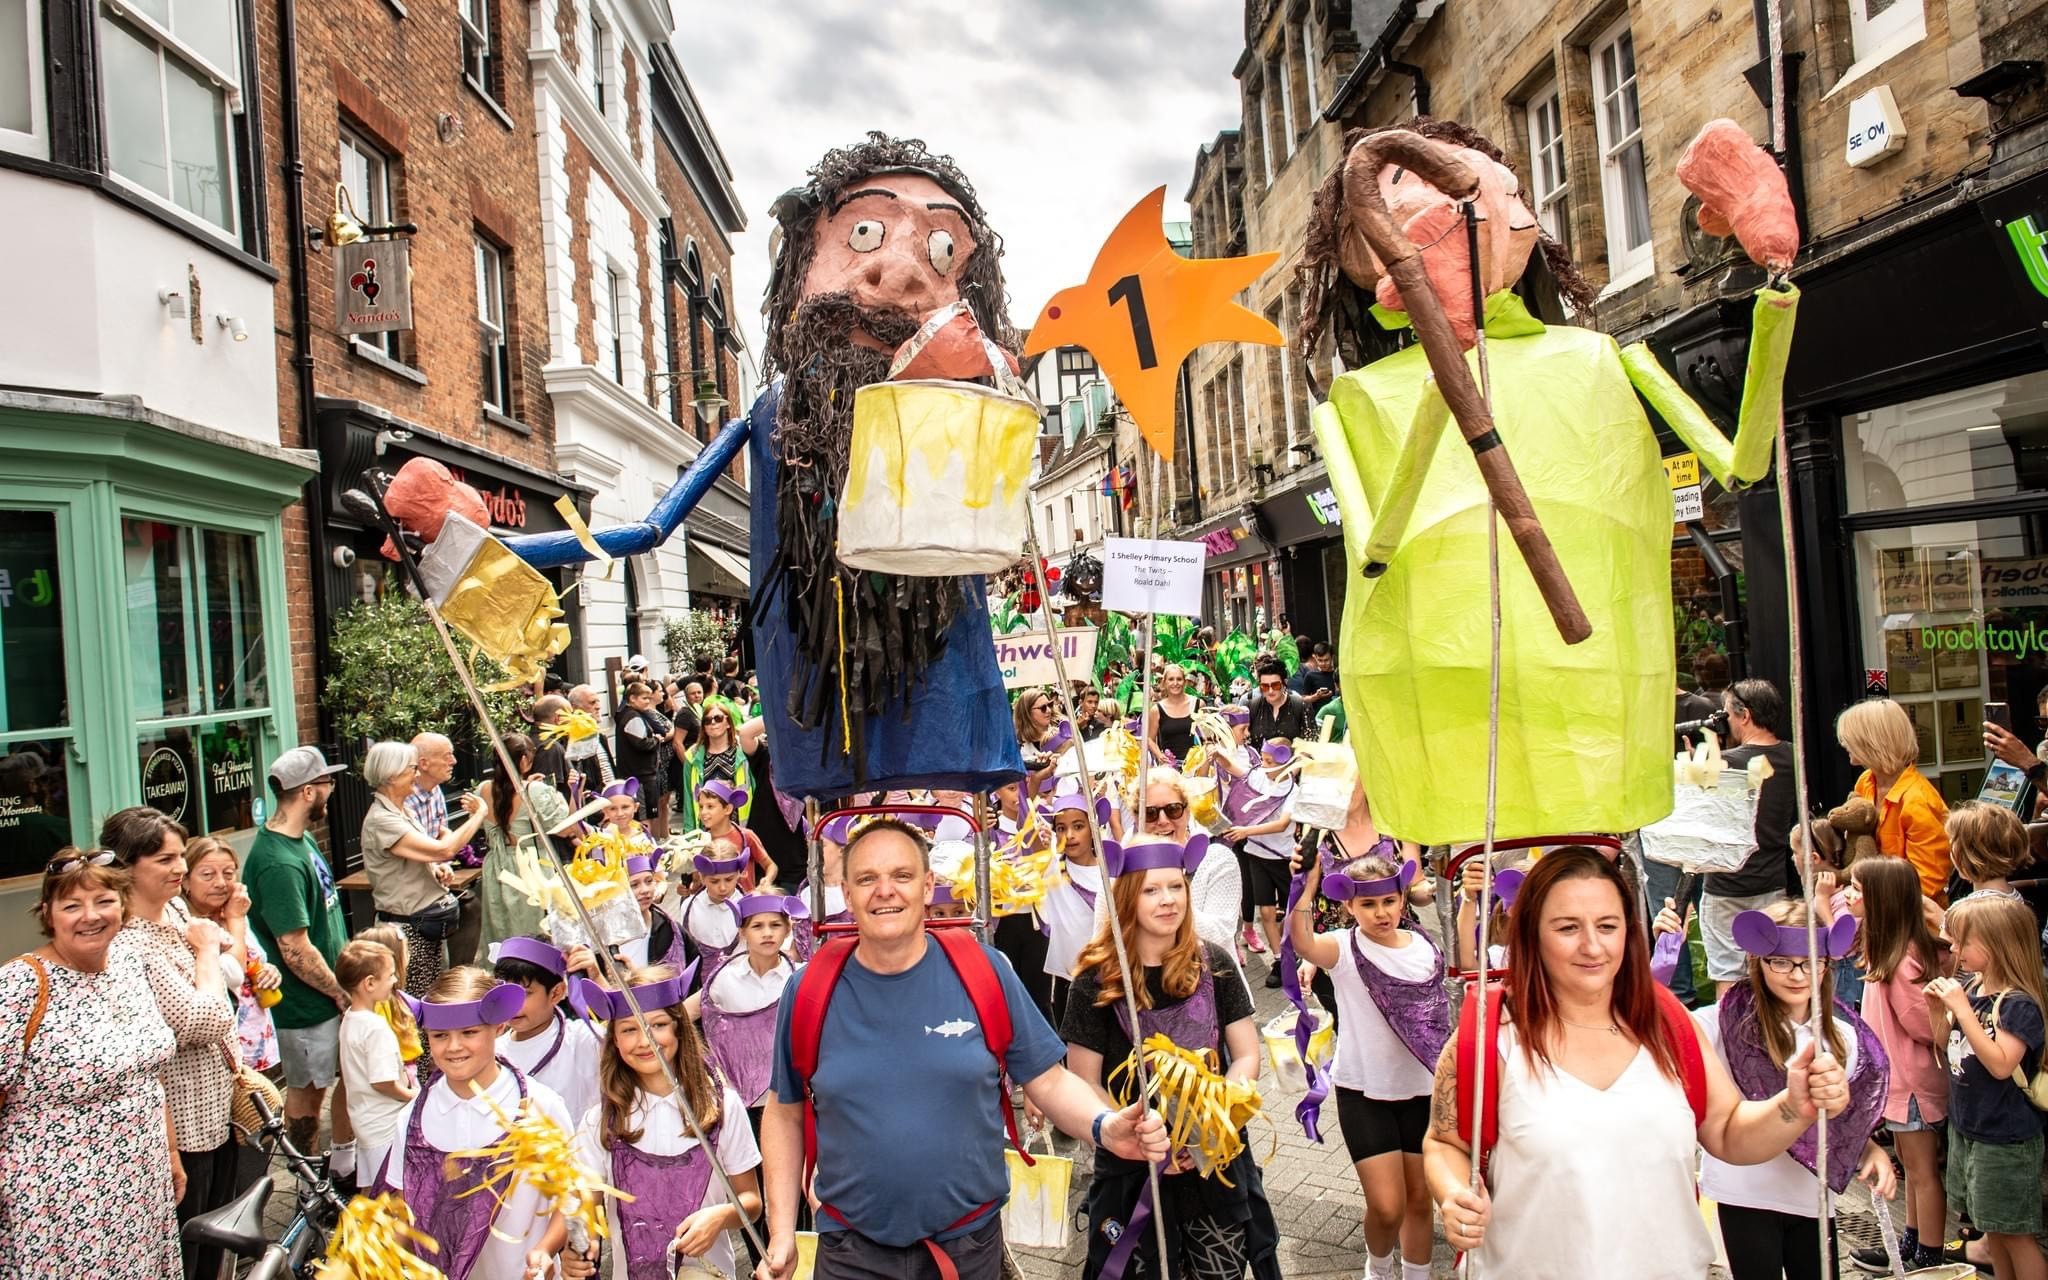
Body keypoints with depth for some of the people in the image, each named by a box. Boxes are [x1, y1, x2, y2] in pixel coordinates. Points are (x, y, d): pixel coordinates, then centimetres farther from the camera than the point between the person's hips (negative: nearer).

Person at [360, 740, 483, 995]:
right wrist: (479, 814, -17)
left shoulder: (405, 811, 9)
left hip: (430, 922, 9)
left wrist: (437, 868, 3)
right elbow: (444, 849, -28)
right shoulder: (380, 821, -20)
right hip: (408, 928, -9)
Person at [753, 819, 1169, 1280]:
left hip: (970, 1243, 1)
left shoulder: (984, 971, -8)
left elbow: (1049, 1082, -4)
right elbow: (785, 1114, 4)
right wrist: (782, 1235, 1)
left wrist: (1103, 1126, -23)